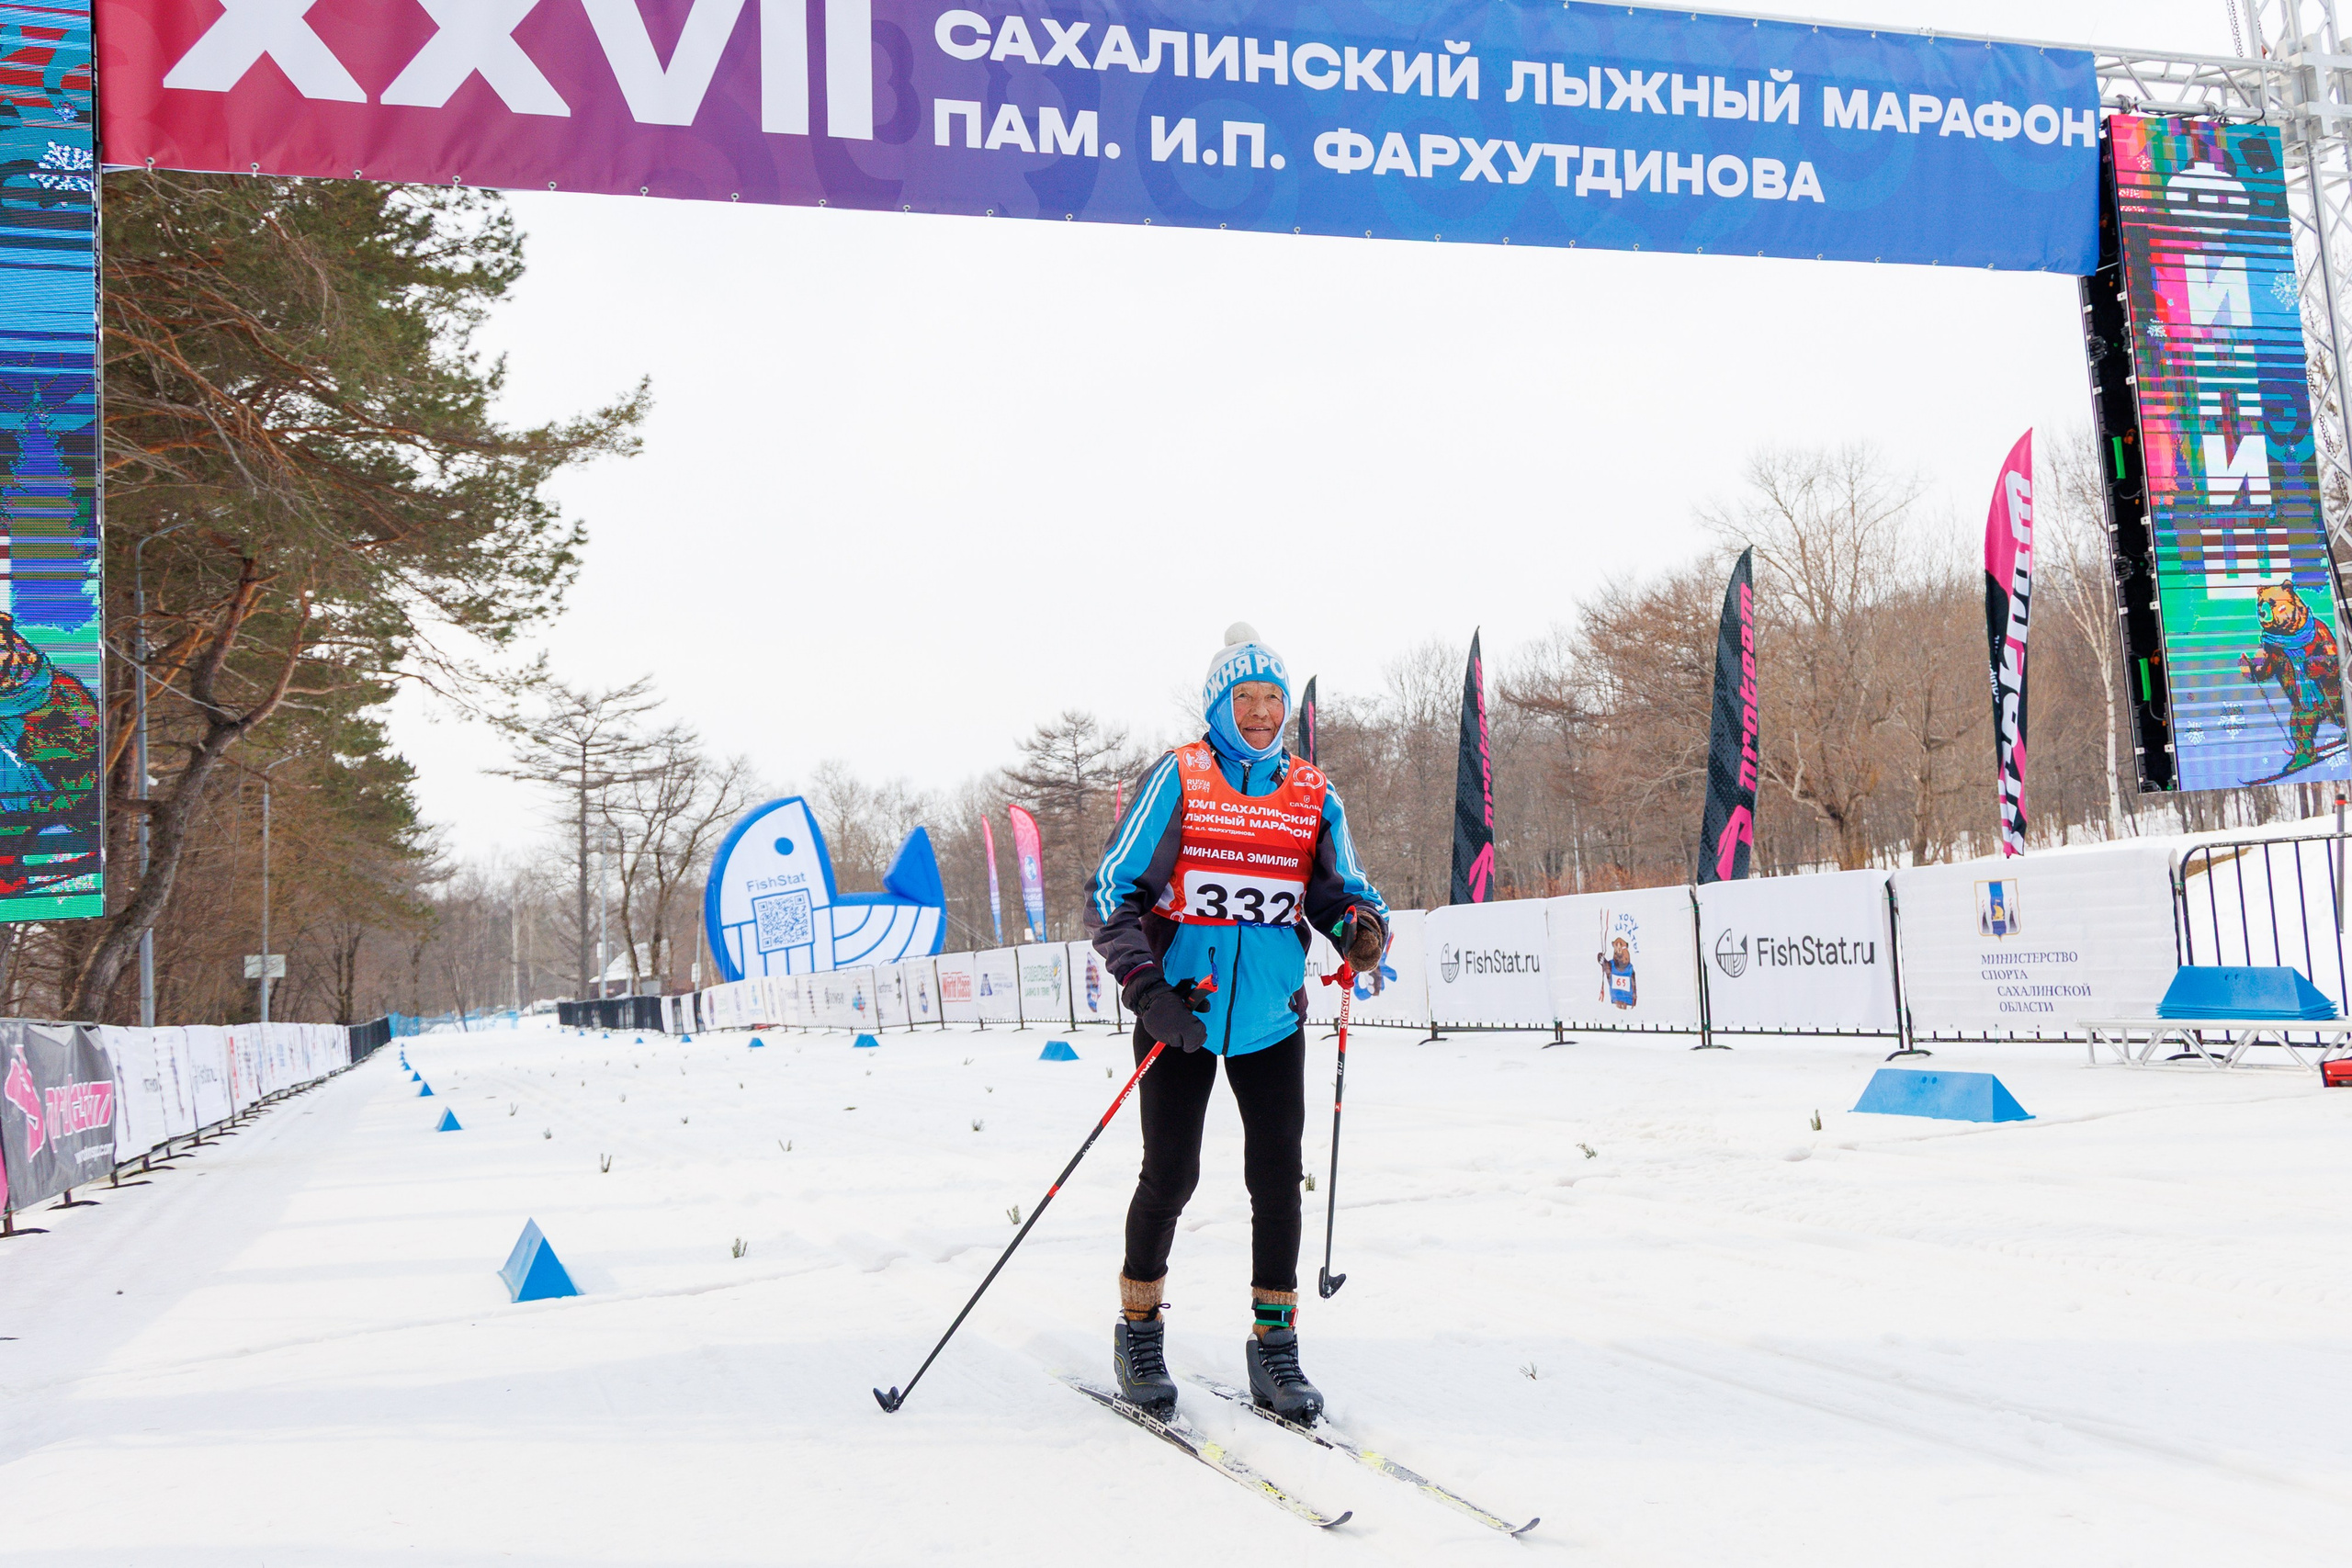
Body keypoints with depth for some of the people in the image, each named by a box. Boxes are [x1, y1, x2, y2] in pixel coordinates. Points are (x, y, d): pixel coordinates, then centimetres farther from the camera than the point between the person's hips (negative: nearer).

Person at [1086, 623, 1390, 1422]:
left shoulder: (1314, 795, 6)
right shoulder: (1177, 778, -3)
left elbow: (1340, 891, 7)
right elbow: (1112, 890, -6)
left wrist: (1362, 925, -18)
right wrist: (1145, 987, -18)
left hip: (1271, 1017, 3)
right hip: (1181, 1009, -3)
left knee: (1278, 1176, 0)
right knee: (1171, 1174, 0)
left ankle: (1273, 1346, 13)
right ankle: (1138, 1329, 21)